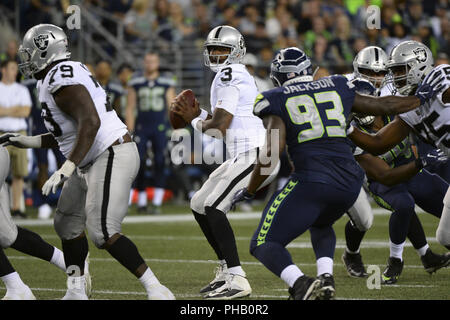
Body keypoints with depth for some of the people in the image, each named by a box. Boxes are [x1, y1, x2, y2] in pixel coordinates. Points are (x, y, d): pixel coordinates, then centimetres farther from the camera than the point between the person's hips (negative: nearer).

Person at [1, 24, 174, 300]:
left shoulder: (60, 78, -17)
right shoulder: (70, 73, 16)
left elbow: (90, 122, -29)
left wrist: (67, 168, -32)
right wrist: (30, 142, 24)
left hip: (112, 157, -11)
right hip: (93, 163, 11)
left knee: (103, 232, -17)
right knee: (68, 222, 17)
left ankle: (156, 290, -16)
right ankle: (76, 293, 22)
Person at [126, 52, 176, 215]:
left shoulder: (166, 84, 7)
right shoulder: (136, 84, 6)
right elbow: (130, 109, 6)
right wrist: (130, 132, 0)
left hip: (160, 128, 0)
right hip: (141, 128, 0)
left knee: (160, 163, -6)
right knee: (140, 163, -1)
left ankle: (157, 203, -5)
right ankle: (141, 201, 11)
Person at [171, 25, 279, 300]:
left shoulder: (229, 75, -9)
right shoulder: (236, 76, 22)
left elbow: (220, 126, -13)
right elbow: (223, 124, 23)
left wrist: (196, 121, 6)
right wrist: (196, 113, 11)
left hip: (255, 154, -11)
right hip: (244, 156, 11)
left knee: (214, 207, -19)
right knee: (200, 205, 14)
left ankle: (237, 279, -24)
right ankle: (227, 269, 20)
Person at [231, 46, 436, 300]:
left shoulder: (275, 100, 4)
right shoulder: (337, 89, 17)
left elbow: (274, 149, -8)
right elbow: (384, 106, 26)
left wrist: (249, 191, 2)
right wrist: (421, 98, 44)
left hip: (311, 181, -5)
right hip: (350, 181, 5)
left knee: (264, 244, 4)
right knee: (320, 224, 36)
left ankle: (300, 283, -25)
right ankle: (326, 276, 9)